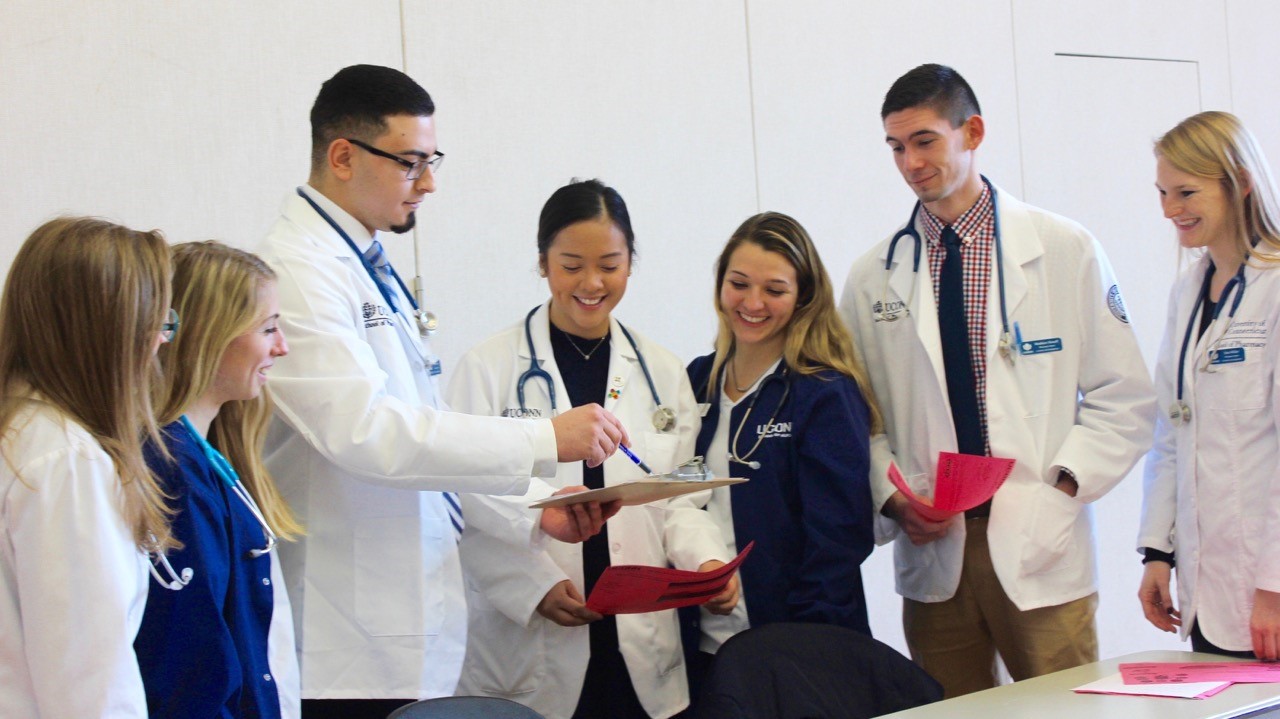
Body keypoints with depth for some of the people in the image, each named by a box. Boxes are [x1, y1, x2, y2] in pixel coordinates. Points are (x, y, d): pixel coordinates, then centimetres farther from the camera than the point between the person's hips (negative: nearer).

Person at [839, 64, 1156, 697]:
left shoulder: (1065, 251, 2)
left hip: (1039, 551, -2)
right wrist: (892, 499, -8)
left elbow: (1124, 399, 2)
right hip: (931, 550, 2)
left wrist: (1060, 489, -10)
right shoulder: (874, 277, 7)